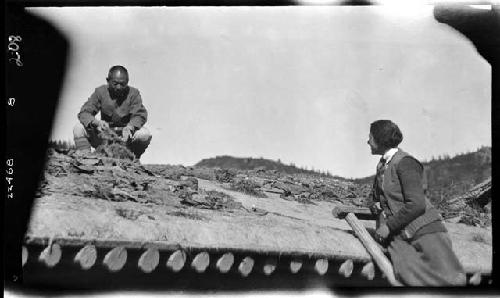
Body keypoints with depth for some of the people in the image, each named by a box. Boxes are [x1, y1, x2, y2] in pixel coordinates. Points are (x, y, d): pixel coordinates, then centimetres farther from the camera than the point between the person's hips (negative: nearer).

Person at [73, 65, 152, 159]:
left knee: (145, 135, -30)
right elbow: (84, 113, -10)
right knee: (78, 128, -19)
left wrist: (129, 127, -38)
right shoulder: (100, 92, -2)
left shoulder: (133, 93, -4)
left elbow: (140, 115, -15)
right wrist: (97, 122, -34)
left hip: (126, 138, -1)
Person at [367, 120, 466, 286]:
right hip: (399, 235, 6)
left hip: (423, 229, -6)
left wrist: (388, 226, -14)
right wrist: (375, 206, 6)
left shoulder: (404, 162, -8)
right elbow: (375, 196, 30)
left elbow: (416, 204, -17)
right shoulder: (382, 165, 17)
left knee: (451, 280, -19)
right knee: (407, 276, -20)